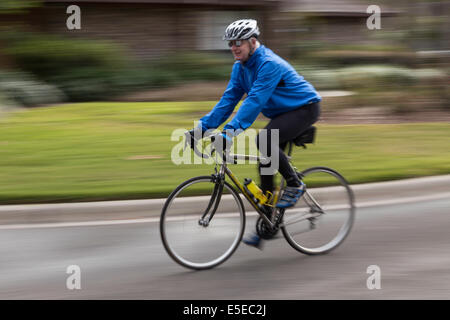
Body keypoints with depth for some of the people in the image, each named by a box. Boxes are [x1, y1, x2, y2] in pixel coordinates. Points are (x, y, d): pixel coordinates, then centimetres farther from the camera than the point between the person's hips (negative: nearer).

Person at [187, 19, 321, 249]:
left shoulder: (269, 64, -26)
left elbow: (255, 101, -35)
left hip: (304, 109, -9)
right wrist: (201, 127, -9)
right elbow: (228, 100, 0)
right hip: (281, 113, 9)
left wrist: (230, 131, -42)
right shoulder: (240, 67, 1)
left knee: (264, 141, -31)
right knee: (265, 166, 1)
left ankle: (294, 185, -12)